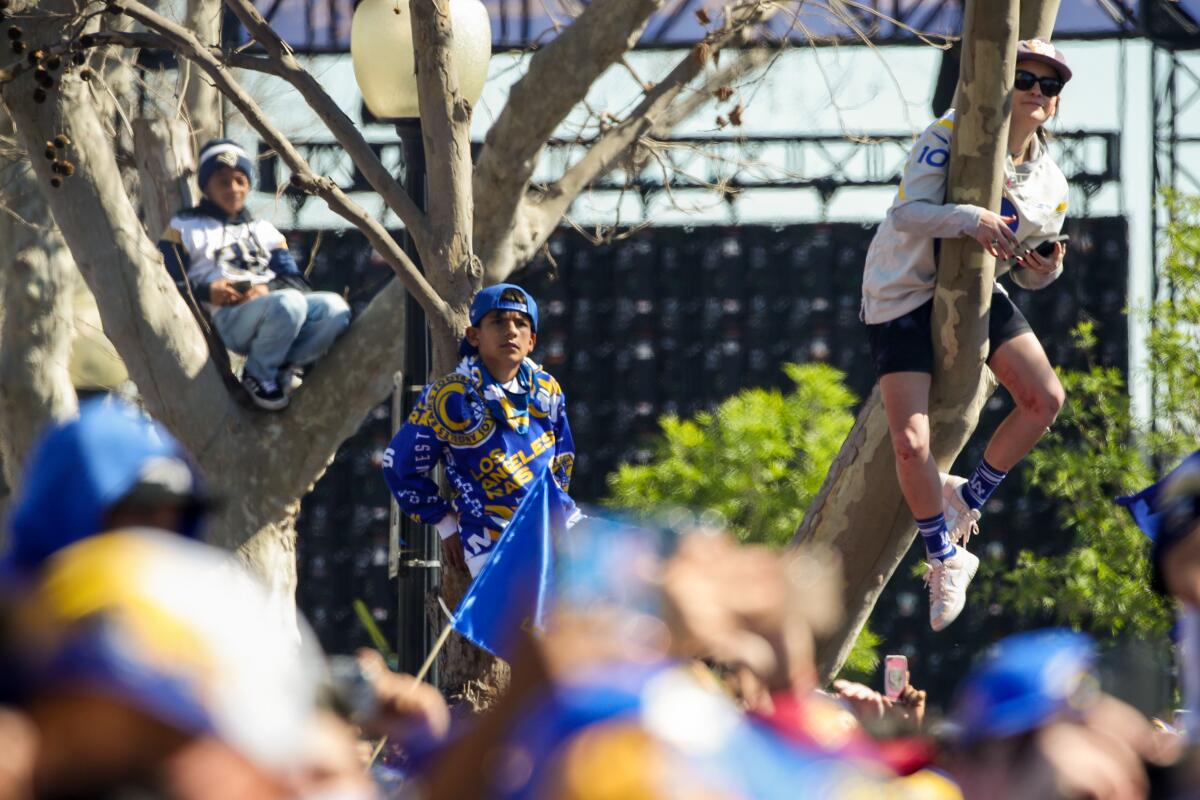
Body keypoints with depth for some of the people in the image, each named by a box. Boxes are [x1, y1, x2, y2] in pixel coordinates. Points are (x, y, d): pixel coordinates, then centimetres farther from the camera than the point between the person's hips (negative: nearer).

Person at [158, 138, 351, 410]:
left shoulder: (264, 230, 29)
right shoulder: (185, 227, 17)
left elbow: (297, 283, 16)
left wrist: (268, 289, -7)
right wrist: (206, 291, -14)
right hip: (227, 319, -5)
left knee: (334, 308, -24)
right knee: (289, 303, -37)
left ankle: (284, 366, -19)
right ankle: (258, 375, -18)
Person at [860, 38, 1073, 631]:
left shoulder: (1051, 186, 1)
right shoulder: (951, 136, -16)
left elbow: (1026, 274, 10)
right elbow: (908, 213, -27)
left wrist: (1044, 268, -14)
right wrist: (970, 219, -44)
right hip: (903, 296, -5)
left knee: (1045, 397, -15)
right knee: (910, 443, -18)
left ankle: (968, 498, 10)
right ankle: (944, 559, 6)